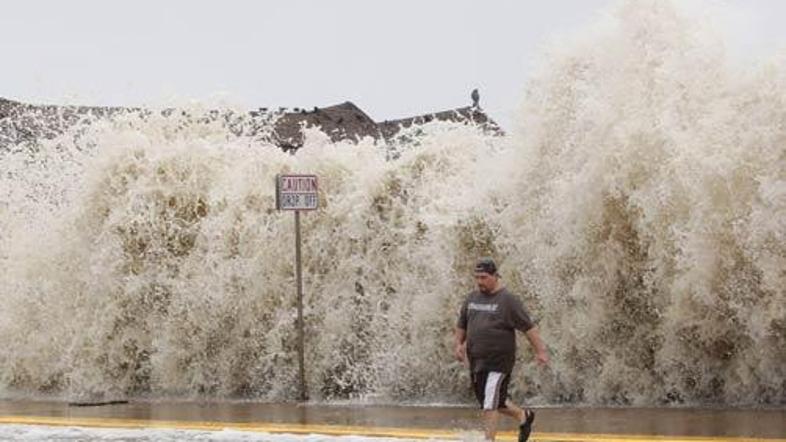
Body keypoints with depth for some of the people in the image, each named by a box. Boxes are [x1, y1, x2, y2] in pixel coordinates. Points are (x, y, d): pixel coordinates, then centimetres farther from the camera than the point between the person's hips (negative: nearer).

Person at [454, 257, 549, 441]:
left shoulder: (508, 300, -7)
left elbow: (529, 327, -9)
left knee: (491, 402, -11)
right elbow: (461, 324, 23)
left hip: (499, 360, -7)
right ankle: (523, 416, 35)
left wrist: (540, 351, -13)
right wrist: (459, 344, 9)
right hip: (476, 360, 7)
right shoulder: (472, 298, 11)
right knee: (493, 401, 14)